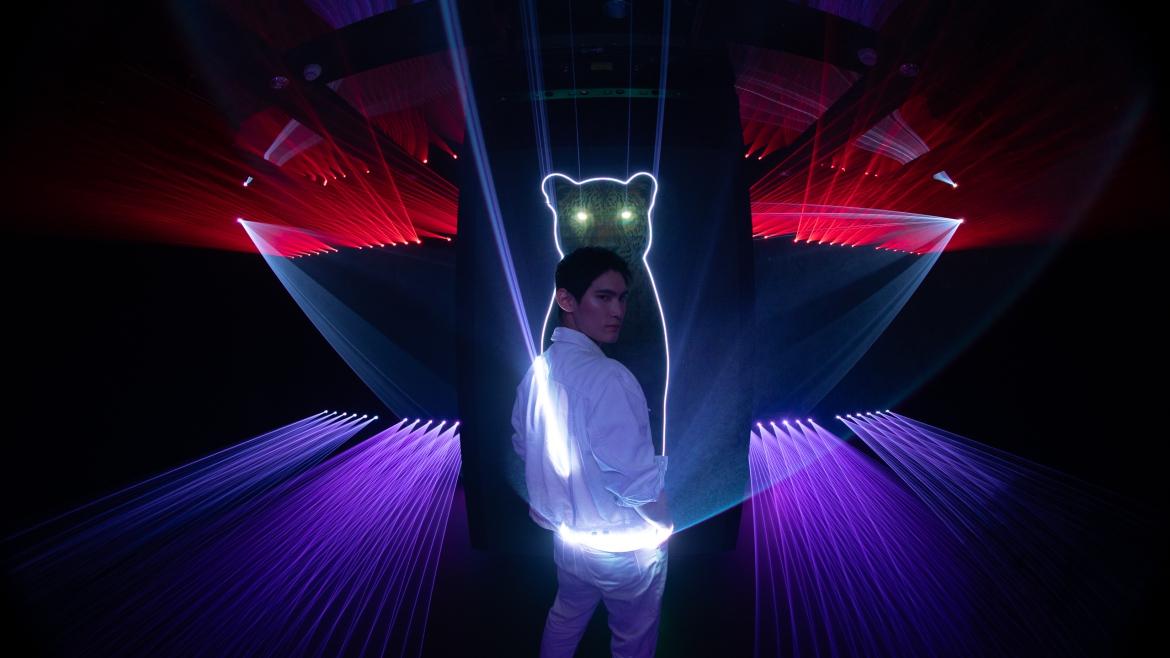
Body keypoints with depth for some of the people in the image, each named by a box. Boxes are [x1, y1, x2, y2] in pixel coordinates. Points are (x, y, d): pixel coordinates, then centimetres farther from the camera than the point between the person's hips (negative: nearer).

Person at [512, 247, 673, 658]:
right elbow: (639, 483, -28)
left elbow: (522, 446, 9)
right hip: (623, 547, -6)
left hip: (565, 535, 7)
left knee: (565, 619, 30)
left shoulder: (538, 369, -6)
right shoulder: (606, 377, -31)